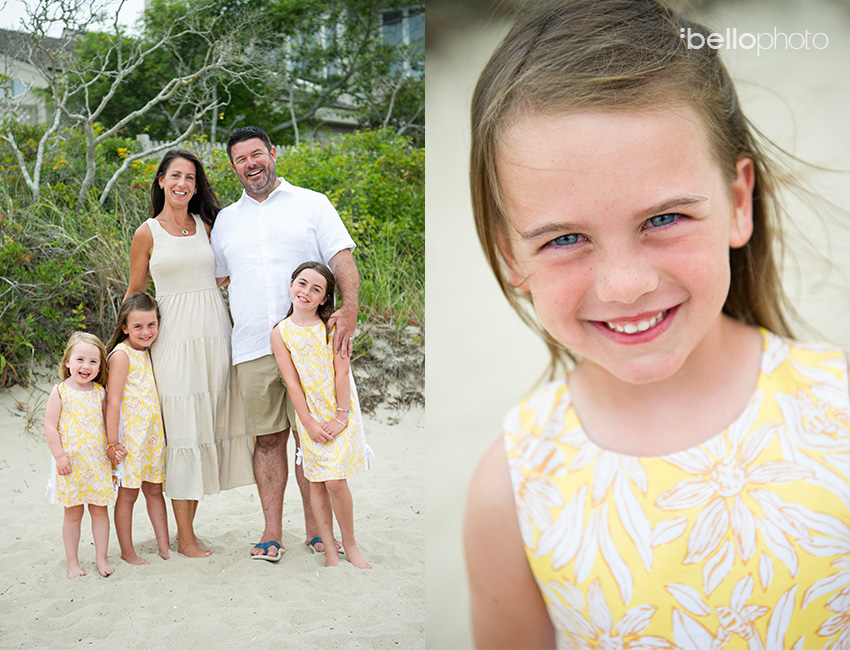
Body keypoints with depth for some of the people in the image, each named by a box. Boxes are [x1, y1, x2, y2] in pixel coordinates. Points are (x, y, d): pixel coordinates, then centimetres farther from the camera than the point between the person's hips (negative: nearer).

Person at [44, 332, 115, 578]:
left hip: (99, 463, 3)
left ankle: (101, 558, 21)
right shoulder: (60, 392, -6)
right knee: (73, 513, 7)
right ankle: (72, 562, 19)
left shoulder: (100, 392, 4)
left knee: (100, 510, 9)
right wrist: (59, 456, -12)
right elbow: (50, 427, -7)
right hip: (70, 464, -3)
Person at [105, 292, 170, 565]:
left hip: (153, 433, 7)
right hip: (129, 436, -7)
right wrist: (113, 442, -18)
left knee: (154, 489, 12)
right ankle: (127, 552, 15)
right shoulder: (121, 355, -12)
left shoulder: (148, 352, 10)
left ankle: (164, 546, 19)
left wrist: (161, 432, 14)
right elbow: (113, 401, -15)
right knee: (128, 493, 3)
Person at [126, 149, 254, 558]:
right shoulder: (147, 234, 2)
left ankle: (187, 530, 17)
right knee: (182, 430, -2)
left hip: (214, 332, 4)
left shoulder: (206, 226, 11)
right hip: (174, 337, -4)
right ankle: (185, 537, 8)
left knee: (207, 425, 5)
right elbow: (134, 295, 7)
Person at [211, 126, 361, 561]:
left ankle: (316, 528, 10)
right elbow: (214, 281, 23)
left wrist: (349, 308, -18)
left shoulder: (311, 204, 8)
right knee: (268, 438, 5)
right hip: (252, 348, 3)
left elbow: (342, 260, -1)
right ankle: (272, 530, 14)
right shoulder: (226, 220, 18)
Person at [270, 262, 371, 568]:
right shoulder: (280, 333, -1)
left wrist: (341, 417, -11)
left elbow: (342, 372, -7)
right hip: (310, 416, 2)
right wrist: (308, 422, -9)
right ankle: (330, 550, 17)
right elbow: (291, 381, -4)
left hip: (340, 413, -2)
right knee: (316, 482, 5)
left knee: (335, 481, -8)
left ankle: (350, 544, 12)